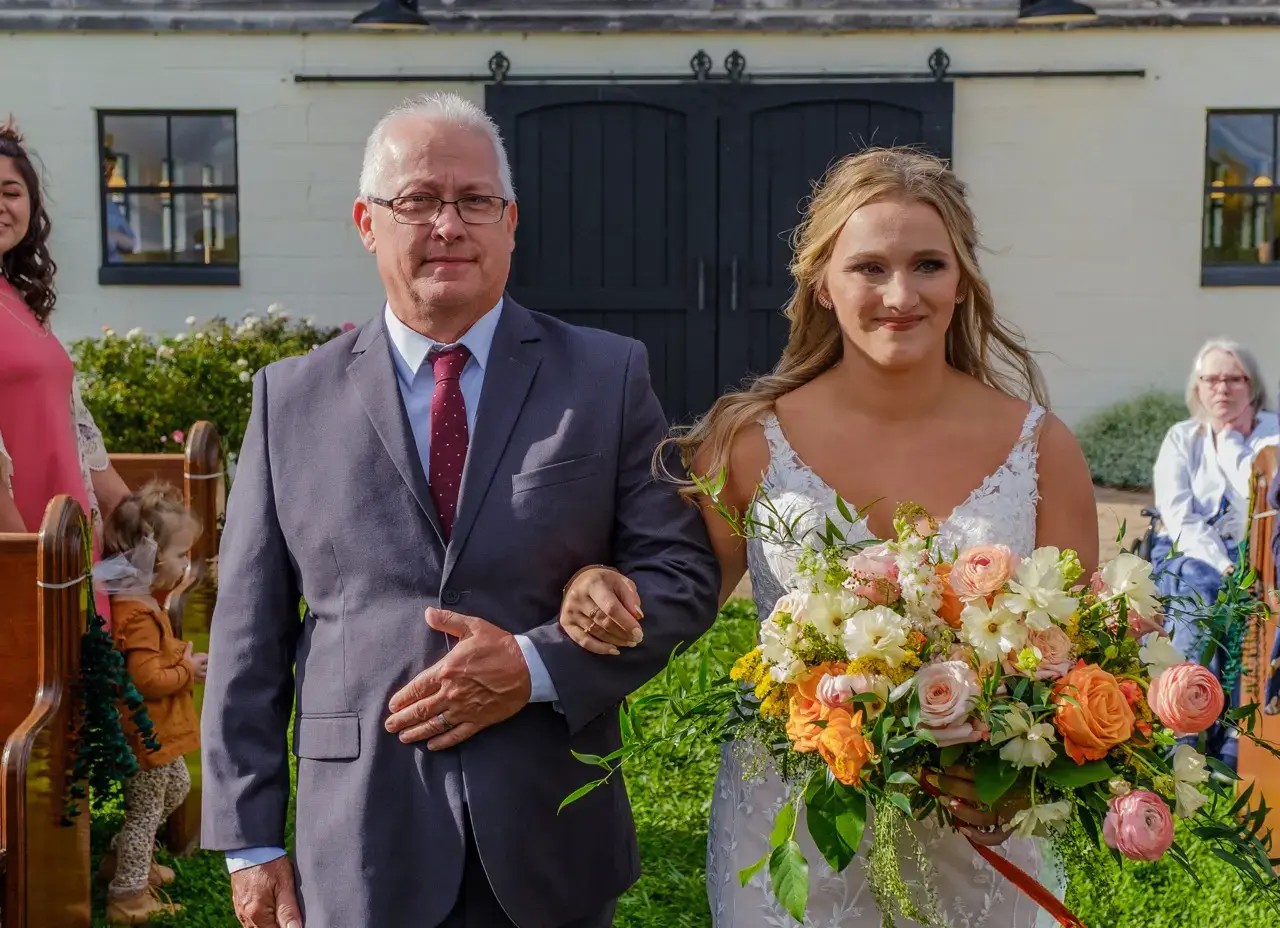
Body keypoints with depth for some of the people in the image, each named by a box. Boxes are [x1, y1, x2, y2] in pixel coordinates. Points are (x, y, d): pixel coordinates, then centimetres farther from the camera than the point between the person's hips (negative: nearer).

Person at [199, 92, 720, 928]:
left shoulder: (609, 378, 0)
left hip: (552, 841, 0)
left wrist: (537, 665, -16)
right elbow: (250, 637, 3)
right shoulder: (291, 397, 3)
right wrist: (252, 842, 1)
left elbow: (684, 573, -2)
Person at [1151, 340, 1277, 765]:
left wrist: (1230, 440, -7)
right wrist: (1221, 566, -18)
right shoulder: (1182, 438, 8)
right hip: (1191, 555, 1)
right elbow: (1178, 515, -5)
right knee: (1197, 590, -34)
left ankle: (1237, 743, -31)